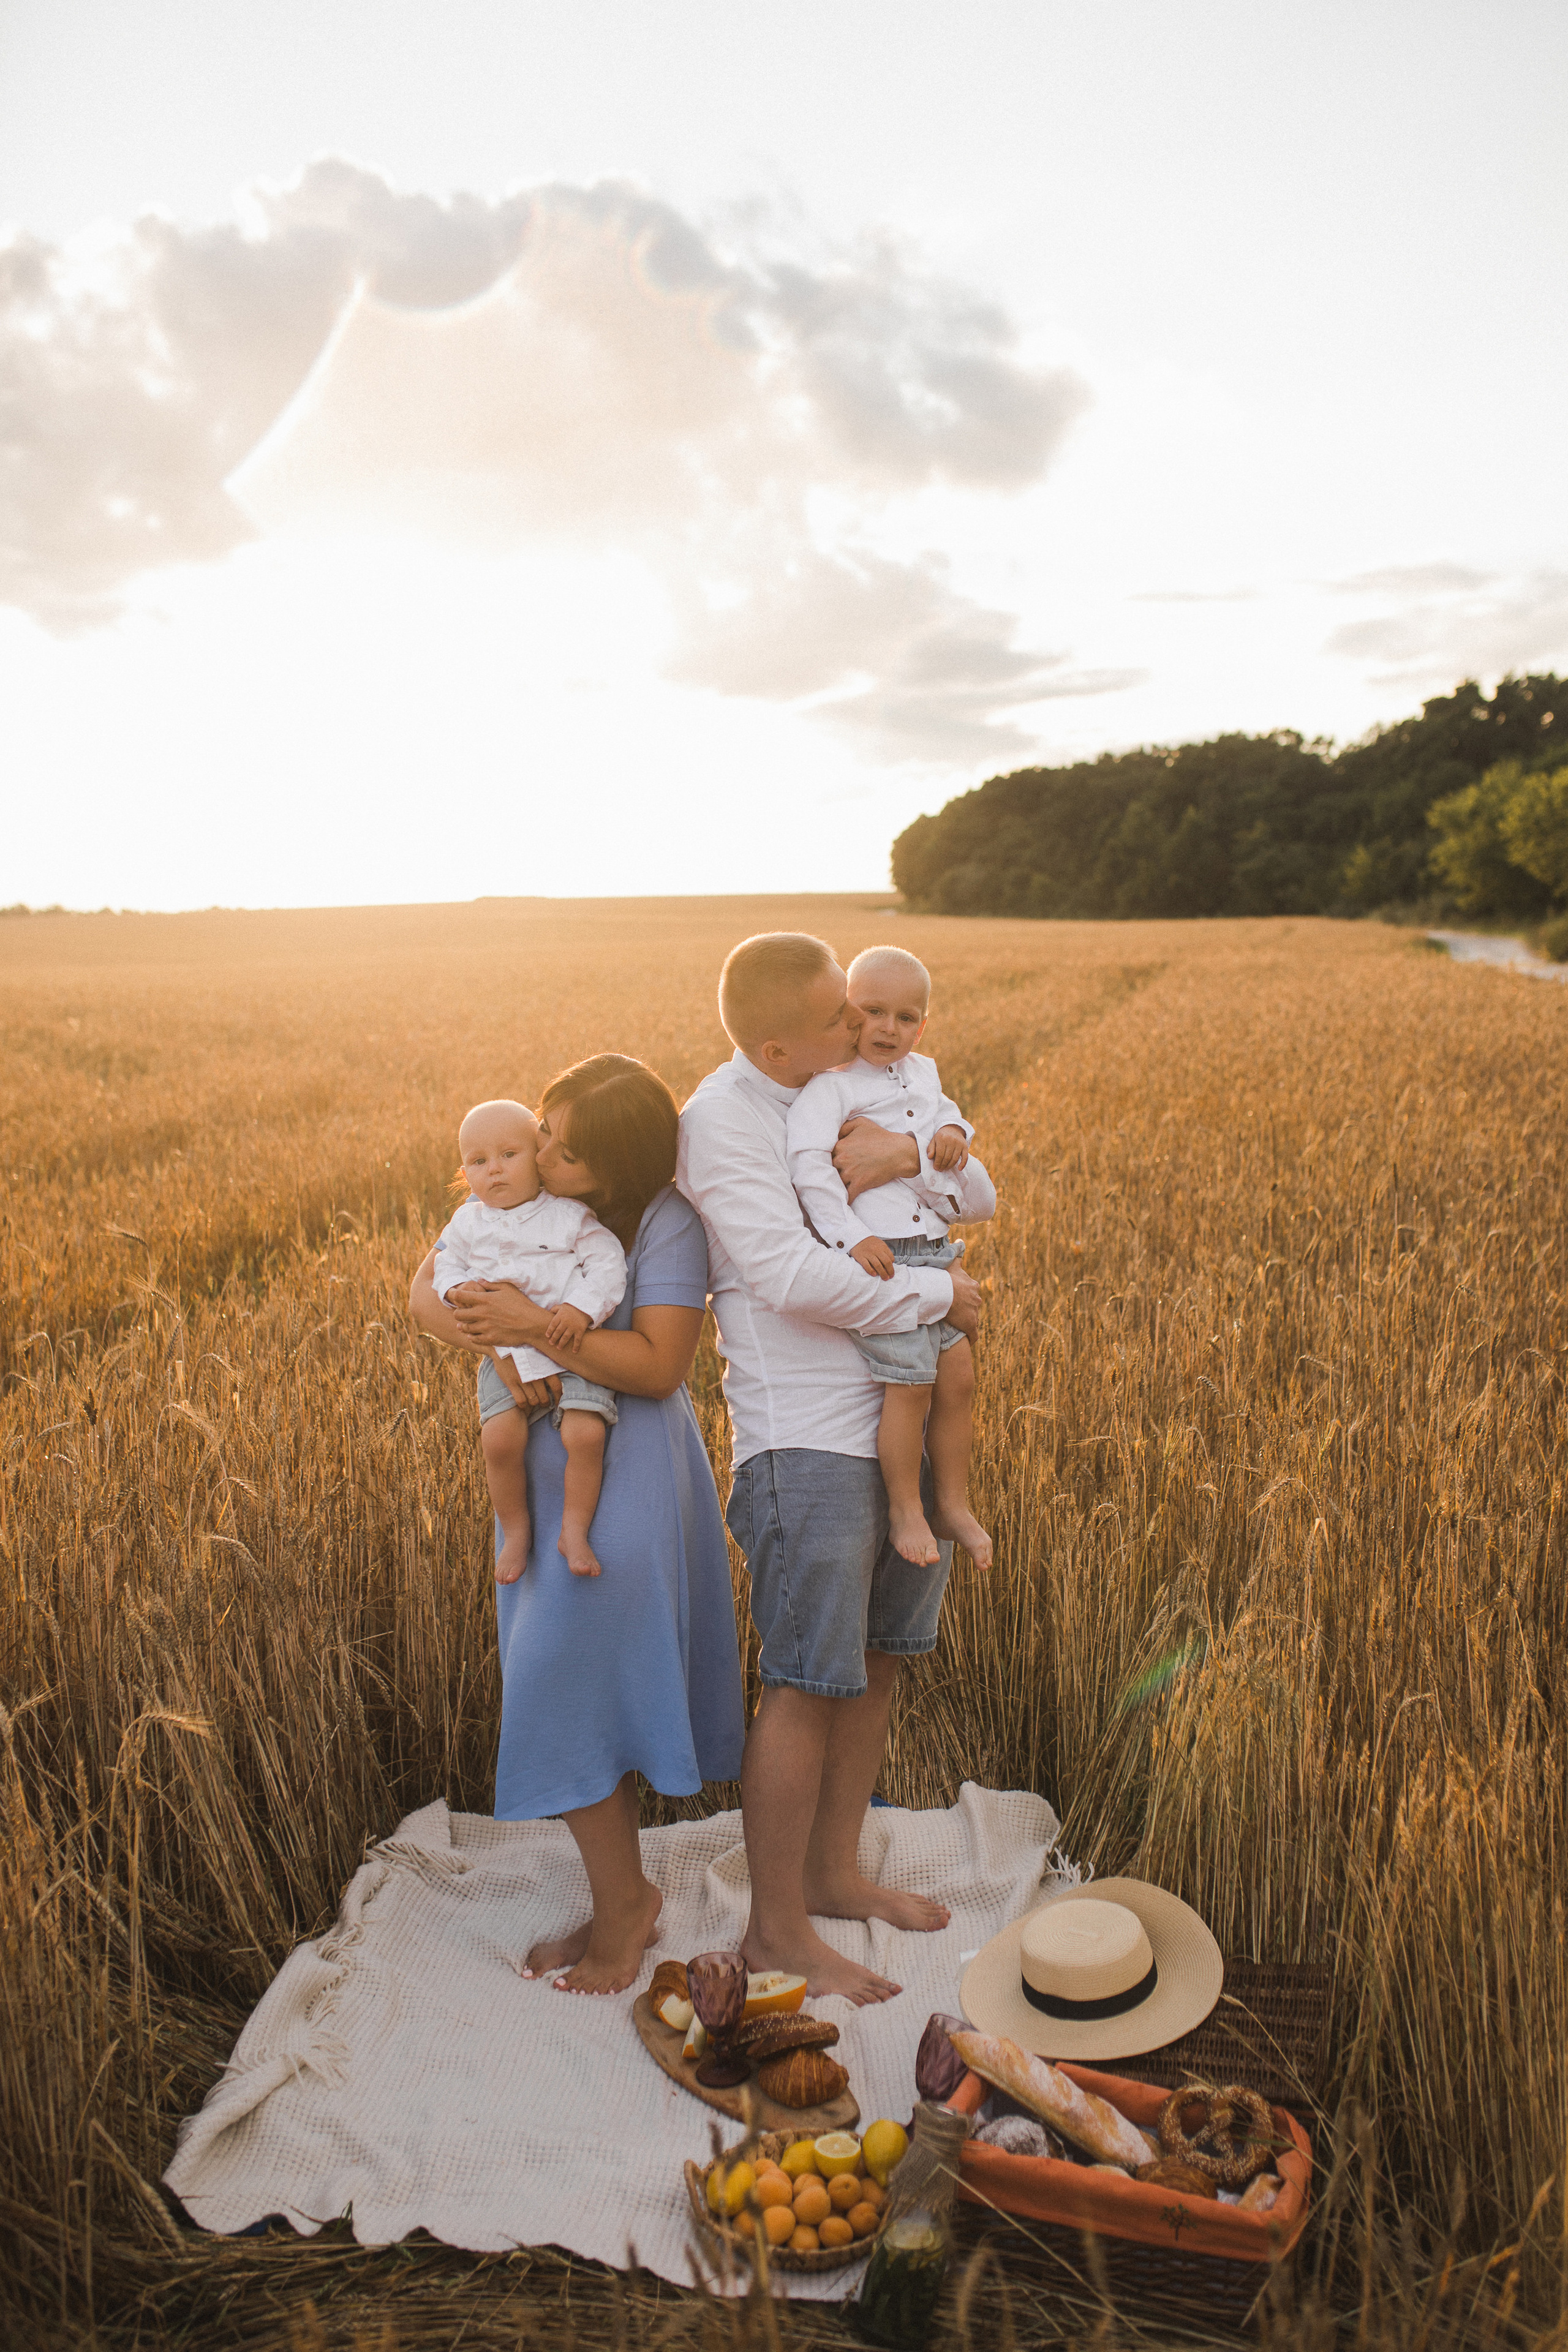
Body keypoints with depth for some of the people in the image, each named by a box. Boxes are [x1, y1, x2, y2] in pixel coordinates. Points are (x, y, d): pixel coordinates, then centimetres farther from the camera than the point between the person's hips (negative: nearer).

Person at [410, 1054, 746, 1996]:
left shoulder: (667, 1220, -16)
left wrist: (534, 1328, -27)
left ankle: (624, 1896, 17)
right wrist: (489, 1337, -18)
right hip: (544, 1461, 7)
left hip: (625, 1468, -7)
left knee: (575, 1687, -4)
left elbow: (659, 1367, -22)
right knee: (587, 1682, 14)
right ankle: (623, 1897, 30)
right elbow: (428, 1288, 2)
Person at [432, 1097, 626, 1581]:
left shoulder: (569, 1215, 1)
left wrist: (582, 1308, -18)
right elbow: (445, 1264, 20)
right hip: (506, 1358, 2)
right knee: (499, 1438, -20)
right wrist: (457, 1288, -4)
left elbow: (608, 1263, -3)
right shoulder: (468, 1223, 10)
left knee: (585, 1433, -21)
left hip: (573, 1351, -2)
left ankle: (574, 1531, -1)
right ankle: (515, 1531, 3)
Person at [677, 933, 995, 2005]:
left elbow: (980, 1198, 8)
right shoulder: (723, 1117, -13)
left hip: (904, 1421, 8)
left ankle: (833, 1875, 33)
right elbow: (793, 1279, -23)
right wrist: (940, 1295, -13)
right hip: (807, 1438, -8)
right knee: (811, 1683, -2)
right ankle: (775, 1929, 15)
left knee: (878, 1660, 16)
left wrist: (911, 1153, -14)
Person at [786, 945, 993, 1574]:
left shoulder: (923, 1074, 16)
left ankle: (953, 1503, 24)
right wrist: (851, 1237, -26)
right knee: (909, 1383, -10)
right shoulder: (830, 1084, -9)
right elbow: (808, 1162, -18)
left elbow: (944, 1108, 34)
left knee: (958, 1377, 9)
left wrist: (954, 1129, 9)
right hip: (875, 1257, -8)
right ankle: (904, 1509, 11)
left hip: (933, 1252, 8)